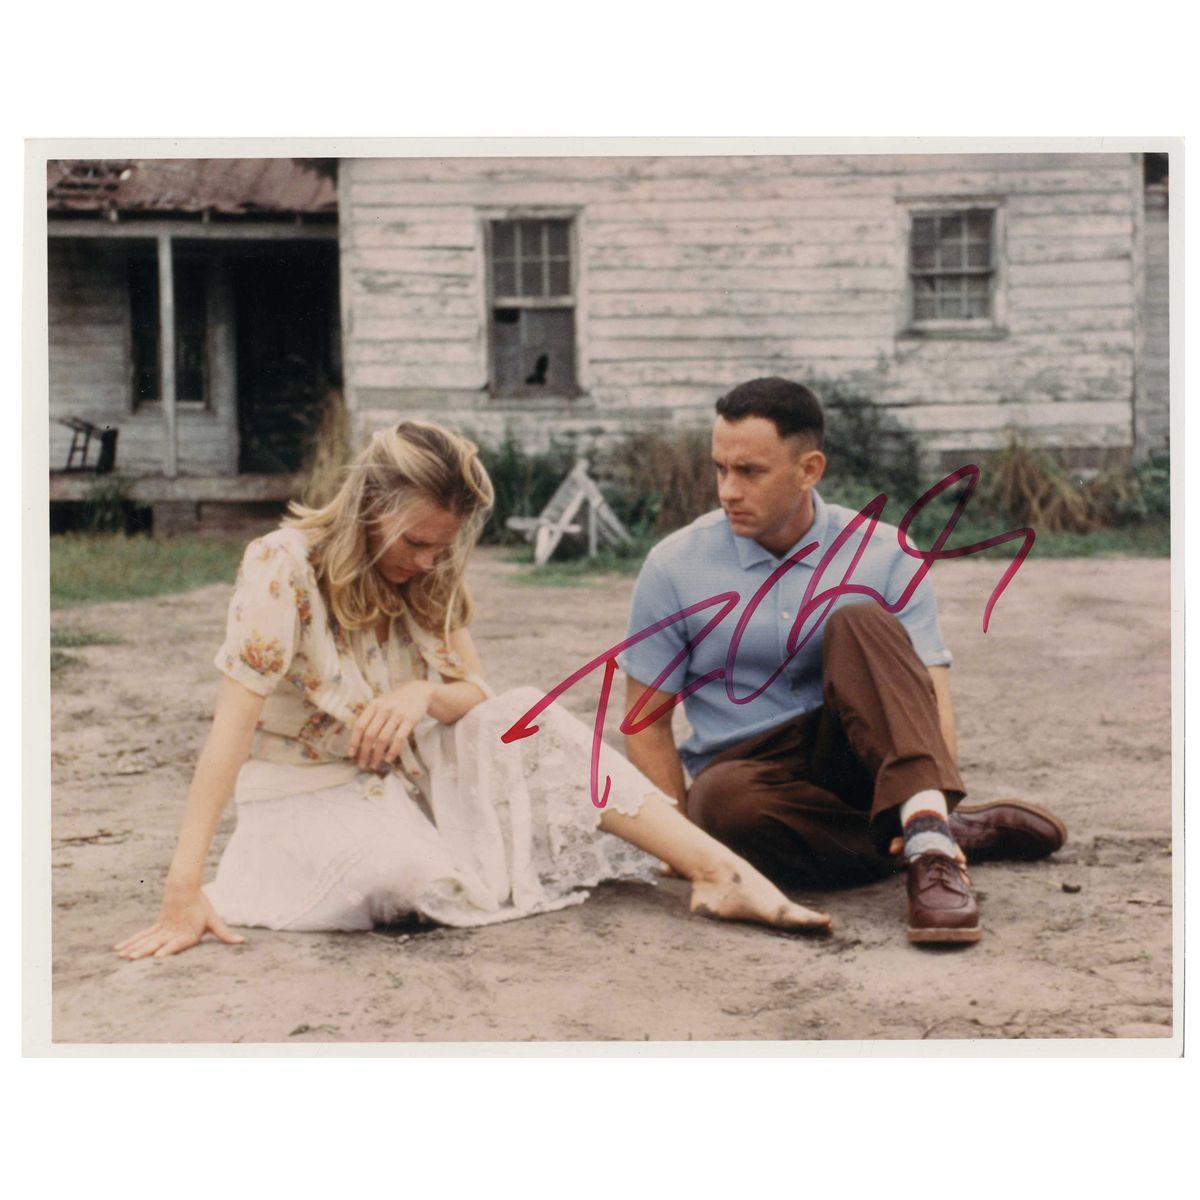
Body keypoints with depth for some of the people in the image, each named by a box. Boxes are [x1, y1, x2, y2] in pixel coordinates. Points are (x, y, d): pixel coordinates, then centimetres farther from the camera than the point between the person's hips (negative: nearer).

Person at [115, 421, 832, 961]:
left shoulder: (429, 581, -1)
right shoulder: (283, 568, -22)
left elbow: (477, 695, 0)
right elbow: (233, 727, -28)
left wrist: (423, 695, -26)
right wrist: (184, 891, -35)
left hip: (404, 780, 6)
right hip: (305, 800, -6)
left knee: (528, 720, -19)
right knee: (417, 875, -36)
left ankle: (720, 872, -24)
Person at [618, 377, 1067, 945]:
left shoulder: (883, 556, -2)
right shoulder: (675, 567, -1)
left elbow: (933, 697, -11)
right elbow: (646, 720, 2)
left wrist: (929, 795, -31)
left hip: (854, 758, 0)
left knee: (859, 622, -27)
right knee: (723, 803, -38)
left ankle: (930, 833, -44)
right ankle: (964, 833, -23)